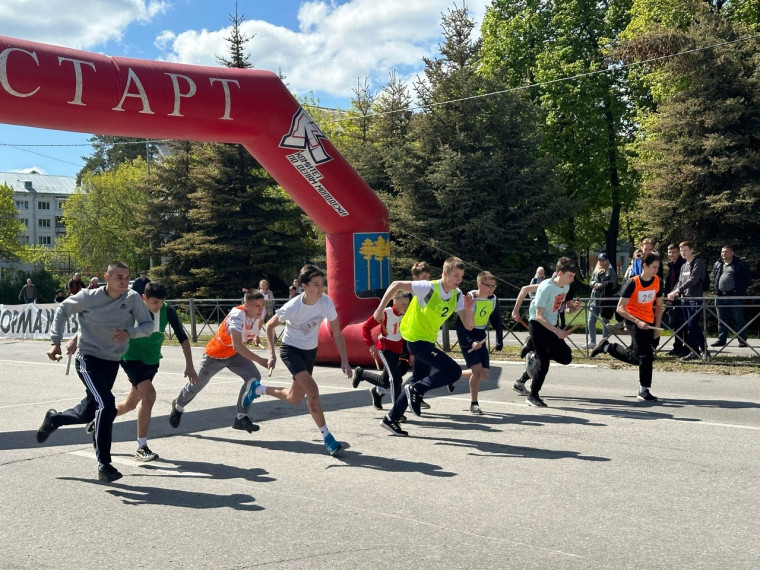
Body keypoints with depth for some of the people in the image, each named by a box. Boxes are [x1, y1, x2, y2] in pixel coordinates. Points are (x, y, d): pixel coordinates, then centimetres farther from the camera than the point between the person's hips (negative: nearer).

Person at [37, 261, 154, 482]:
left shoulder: (132, 298, -9)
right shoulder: (88, 297, -13)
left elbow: (148, 324, -9)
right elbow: (62, 310, 2)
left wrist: (129, 332, -29)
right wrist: (55, 341, -2)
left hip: (112, 363, 5)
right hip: (88, 359, -4)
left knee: (87, 413, 16)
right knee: (107, 404, -23)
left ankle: (53, 419, 49)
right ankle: (104, 465, -13)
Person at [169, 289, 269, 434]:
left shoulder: (260, 313, -17)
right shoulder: (237, 315, -38)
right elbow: (237, 345, -49)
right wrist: (260, 360, -52)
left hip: (235, 354, 5)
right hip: (215, 354, -5)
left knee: (254, 377, -19)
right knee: (196, 384, 15)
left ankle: (241, 418, -9)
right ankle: (178, 406, 47)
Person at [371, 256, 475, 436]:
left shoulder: (457, 296, -1)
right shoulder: (429, 288, -21)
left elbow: (469, 326, -2)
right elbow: (396, 285, -17)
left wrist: (468, 309, -21)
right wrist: (380, 309, -16)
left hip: (428, 341, 8)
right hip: (416, 339, -8)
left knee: (419, 383, 16)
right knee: (453, 371, -19)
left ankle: (391, 420, 28)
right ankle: (416, 390, -4)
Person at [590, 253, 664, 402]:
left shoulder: (657, 281, -2)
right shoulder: (632, 283, -17)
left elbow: (659, 306, 10)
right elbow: (620, 308, -16)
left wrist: (657, 327, 4)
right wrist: (637, 322, -26)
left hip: (649, 322, 6)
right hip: (634, 320, -6)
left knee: (635, 358, 9)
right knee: (646, 354, -14)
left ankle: (607, 347, 29)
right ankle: (644, 390, -3)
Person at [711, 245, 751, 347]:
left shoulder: (740, 264, -1)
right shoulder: (717, 264, 14)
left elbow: (747, 278, 1)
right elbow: (714, 278, 25)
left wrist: (741, 290, -5)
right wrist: (716, 288, 12)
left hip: (734, 296, -5)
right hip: (720, 296, 5)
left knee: (738, 319, -2)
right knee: (721, 320, 9)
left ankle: (742, 340, 2)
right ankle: (721, 340, 15)